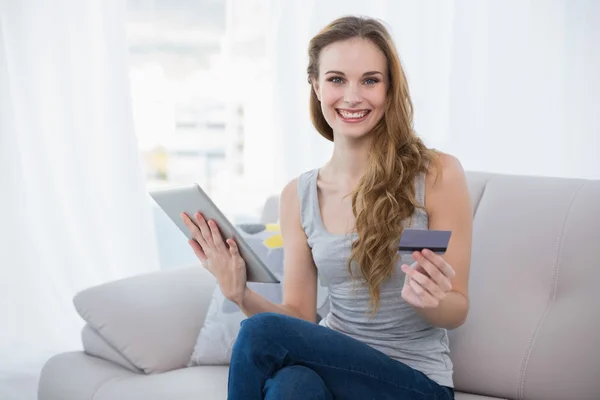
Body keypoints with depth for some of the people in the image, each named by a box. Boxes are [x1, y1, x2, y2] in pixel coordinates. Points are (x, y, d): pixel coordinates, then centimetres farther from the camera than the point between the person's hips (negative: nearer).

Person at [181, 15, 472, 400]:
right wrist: (241, 294, -14)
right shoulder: (298, 196, 4)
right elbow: (300, 318, 5)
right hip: (334, 361, 3)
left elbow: (456, 312, -2)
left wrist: (428, 300, -25)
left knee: (261, 332, -27)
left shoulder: (438, 174, -8)